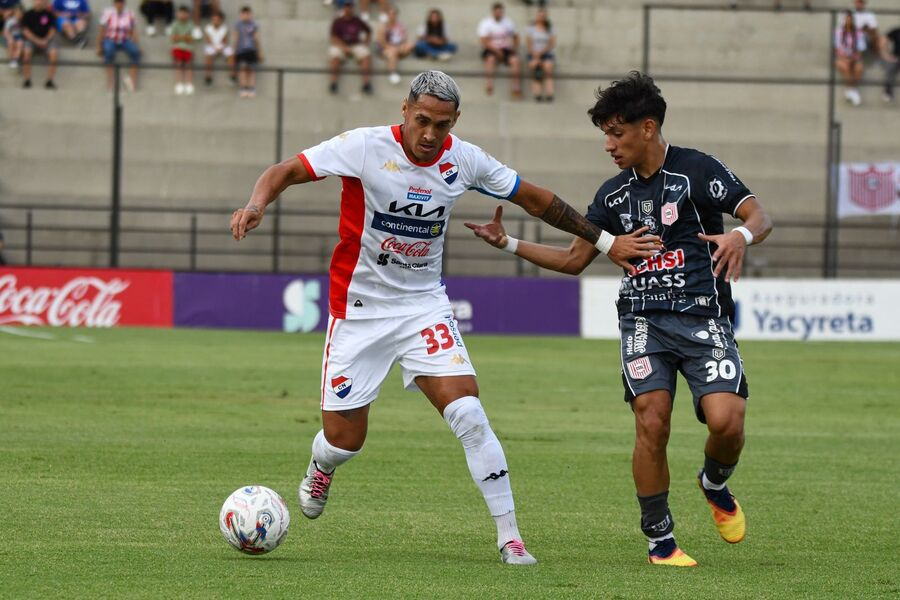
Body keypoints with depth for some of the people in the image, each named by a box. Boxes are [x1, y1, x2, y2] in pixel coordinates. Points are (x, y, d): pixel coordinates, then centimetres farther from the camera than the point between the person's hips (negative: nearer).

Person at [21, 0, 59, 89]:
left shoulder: (49, 14, 8)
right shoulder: (28, 14, 6)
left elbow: (52, 30, 6)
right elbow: (25, 31, 0)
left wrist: (46, 40, -12)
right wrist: (37, 40, -13)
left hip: (46, 40, 1)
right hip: (31, 39, -1)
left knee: (54, 53, -31)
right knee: (26, 51, -34)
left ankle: (49, 81, -25)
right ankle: (27, 80, -27)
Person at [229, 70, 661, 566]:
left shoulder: (465, 160, -7)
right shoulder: (366, 147, -17)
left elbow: (535, 199, 7)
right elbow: (286, 171, -17)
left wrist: (605, 241, 9)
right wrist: (257, 204, -39)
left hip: (424, 306, 2)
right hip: (359, 310, -2)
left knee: (468, 415, -16)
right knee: (344, 440, 2)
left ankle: (509, 536, -8)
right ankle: (319, 470, 41)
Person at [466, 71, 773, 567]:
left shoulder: (695, 169, -1)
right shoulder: (614, 193, 15)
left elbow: (760, 217, -8)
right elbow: (574, 259, 23)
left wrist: (740, 236, -31)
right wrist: (509, 244, 15)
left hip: (704, 319, -3)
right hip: (644, 320, 3)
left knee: (726, 420, -20)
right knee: (652, 423, -16)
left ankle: (715, 484, 16)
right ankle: (659, 539, -3)